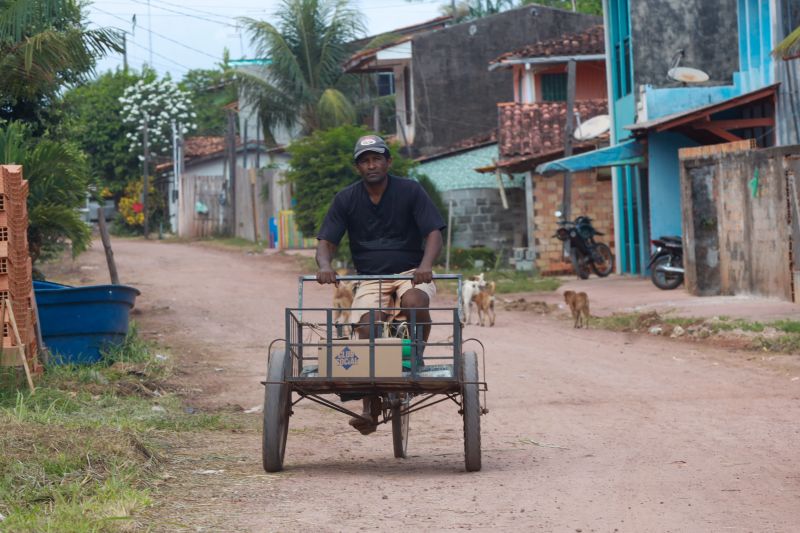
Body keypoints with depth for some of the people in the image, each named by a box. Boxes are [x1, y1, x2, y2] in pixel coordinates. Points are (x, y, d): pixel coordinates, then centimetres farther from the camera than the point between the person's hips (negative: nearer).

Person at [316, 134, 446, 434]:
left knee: (414, 301, -37)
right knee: (366, 326, -26)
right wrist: (325, 265, -23)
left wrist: (426, 265, -29)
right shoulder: (346, 200, 5)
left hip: (410, 274, -1)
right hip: (370, 279, 1)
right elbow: (326, 242, 2)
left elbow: (433, 234, -8)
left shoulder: (410, 191, -1)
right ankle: (370, 408, -24)